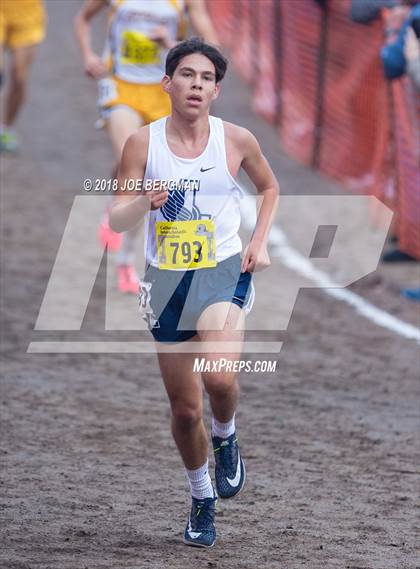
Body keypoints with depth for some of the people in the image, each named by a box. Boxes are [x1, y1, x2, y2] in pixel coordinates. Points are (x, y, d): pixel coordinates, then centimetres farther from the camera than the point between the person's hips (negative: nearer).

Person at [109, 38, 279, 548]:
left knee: (219, 377, -28)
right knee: (185, 409, 8)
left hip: (224, 272, -1)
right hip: (166, 279, 1)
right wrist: (145, 201, -24)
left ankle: (226, 435, 7)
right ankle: (202, 500, 31)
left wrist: (260, 241, 2)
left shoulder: (236, 141, -4)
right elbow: (115, 220, -4)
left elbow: (269, 187, 15)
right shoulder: (143, 143, -5)